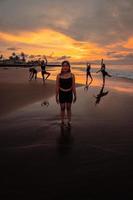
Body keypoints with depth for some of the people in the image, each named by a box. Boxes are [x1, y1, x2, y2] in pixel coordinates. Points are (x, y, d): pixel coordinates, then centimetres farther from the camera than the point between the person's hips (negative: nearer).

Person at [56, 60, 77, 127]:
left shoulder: (72, 75, -8)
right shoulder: (59, 75, -9)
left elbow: (73, 86, -2)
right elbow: (57, 86, -3)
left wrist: (75, 96, 1)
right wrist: (56, 96, -1)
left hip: (69, 93, 0)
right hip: (62, 93, 0)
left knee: (68, 108, 12)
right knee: (62, 109, 11)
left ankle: (69, 122, 27)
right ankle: (62, 122, 28)